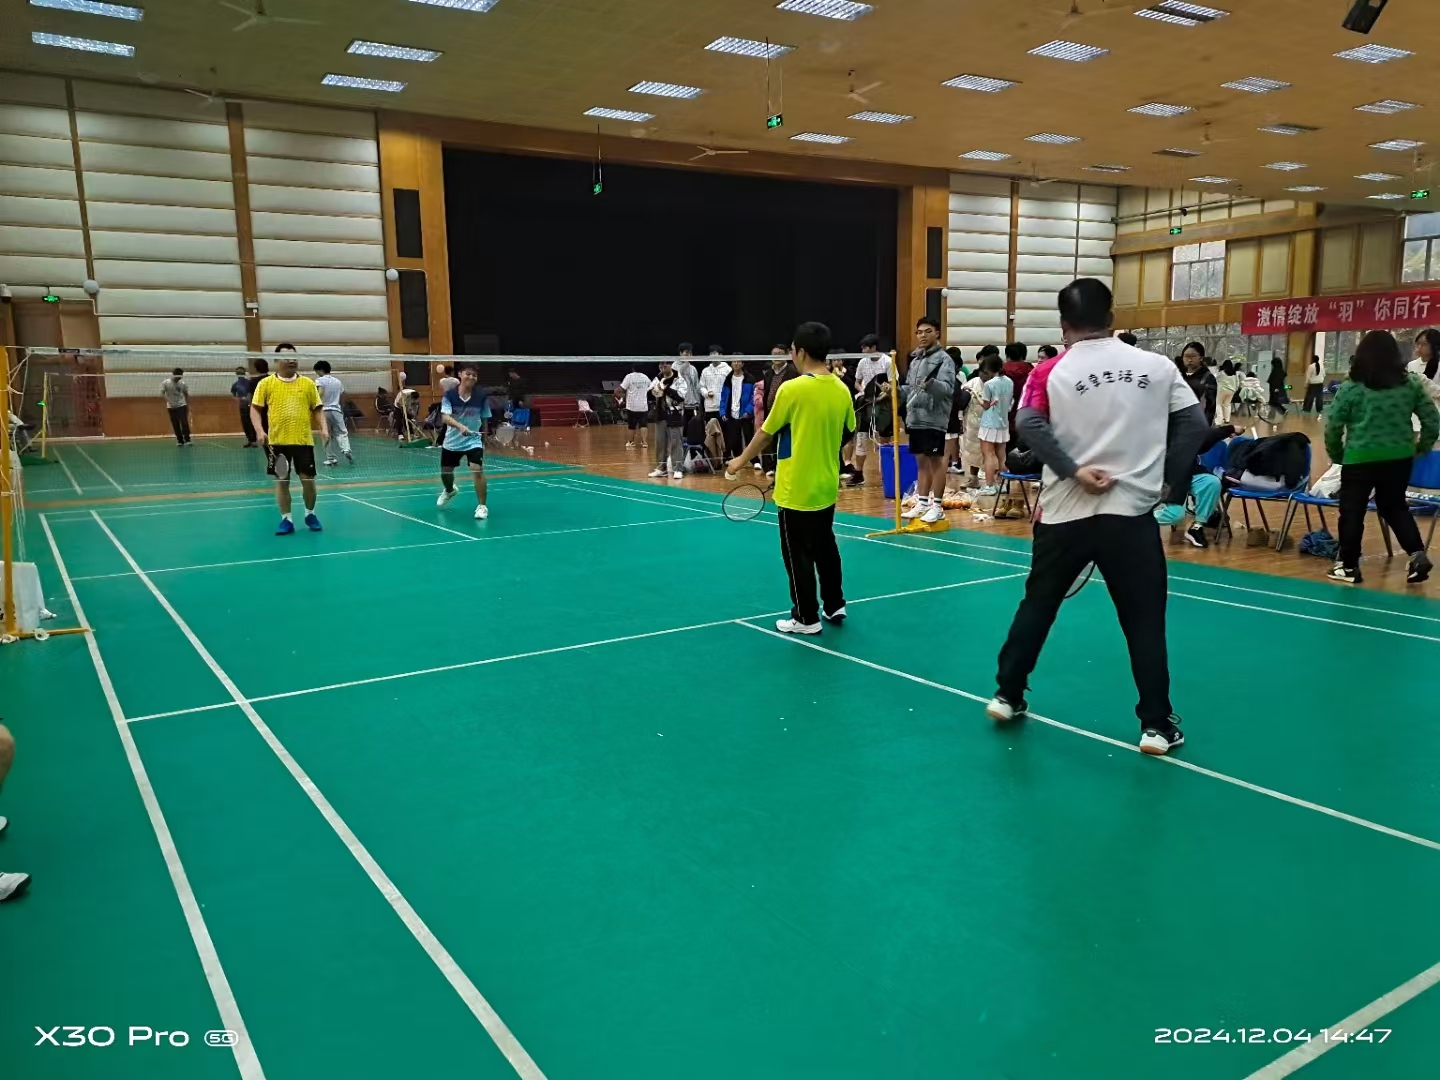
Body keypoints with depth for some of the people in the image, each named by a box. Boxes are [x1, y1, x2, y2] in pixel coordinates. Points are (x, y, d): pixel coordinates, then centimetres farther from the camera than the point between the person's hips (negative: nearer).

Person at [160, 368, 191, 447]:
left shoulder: (182, 384, 0)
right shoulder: (165, 383, -5)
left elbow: (186, 394, 10)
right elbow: (162, 394, -8)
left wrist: (188, 406, 9)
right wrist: (169, 401, -23)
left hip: (182, 405, 0)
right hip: (171, 407, 0)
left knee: (184, 422, -12)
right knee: (175, 425, 1)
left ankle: (187, 440, -13)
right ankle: (180, 441, 8)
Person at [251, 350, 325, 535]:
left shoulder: (308, 384, 7)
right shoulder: (266, 383, 3)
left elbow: (317, 409, 10)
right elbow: (255, 408, 2)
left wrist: (323, 428, -5)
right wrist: (259, 430, -11)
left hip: (303, 440, 1)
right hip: (277, 441, 0)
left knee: (308, 479, 2)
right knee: (281, 480, 5)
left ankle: (310, 514, 24)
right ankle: (286, 519, 15)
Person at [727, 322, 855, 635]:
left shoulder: (792, 389, -17)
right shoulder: (841, 389, 0)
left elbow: (767, 433, -8)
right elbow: (848, 434, 12)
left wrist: (741, 460, 7)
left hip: (796, 489, -6)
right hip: (827, 486, 6)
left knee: (798, 554, 4)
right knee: (825, 546, 20)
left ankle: (807, 618, 11)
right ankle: (835, 606, 29)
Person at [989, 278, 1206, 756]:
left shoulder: (1052, 371, 1)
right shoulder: (1157, 366, 5)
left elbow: (1028, 423, -17)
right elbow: (1194, 424, 0)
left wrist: (1073, 470, -15)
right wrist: (1170, 483, 4)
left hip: (1064, 512, 1)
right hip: (1132, 511, 0)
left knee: (1037, 604, 16)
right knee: (1145, 620, 8)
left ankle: (1008, 695, 26)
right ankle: (1157, 725, 11)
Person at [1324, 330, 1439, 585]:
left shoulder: (1351, 389, -7)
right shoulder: (1412, 383, 3)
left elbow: (1332, 426, -5)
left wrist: (1336, 454, 10)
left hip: (1359, 459, -4)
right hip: (1399, 458, 4)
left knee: (1352, 512, 7)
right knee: (1395, 507, 20)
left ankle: (1349, 566, 14)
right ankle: (1418, 554, 7)